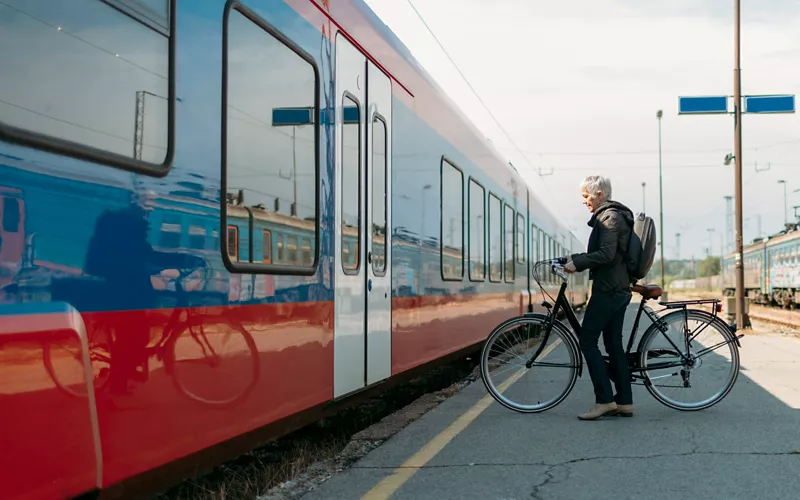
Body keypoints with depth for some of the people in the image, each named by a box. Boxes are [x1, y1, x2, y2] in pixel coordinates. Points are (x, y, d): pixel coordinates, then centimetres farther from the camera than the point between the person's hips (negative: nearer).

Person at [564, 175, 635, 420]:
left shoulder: (608, 217, -12)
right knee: (614, 345, 10)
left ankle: (605, 400, -9)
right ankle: (624, 402, 12)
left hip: (607, 290, -10)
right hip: (619, 289, 10)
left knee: (587, 341, -8)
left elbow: (606, 254, -22)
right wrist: (577, 258, 16)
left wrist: (577, 264, -15)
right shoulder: (616, 215, 20)